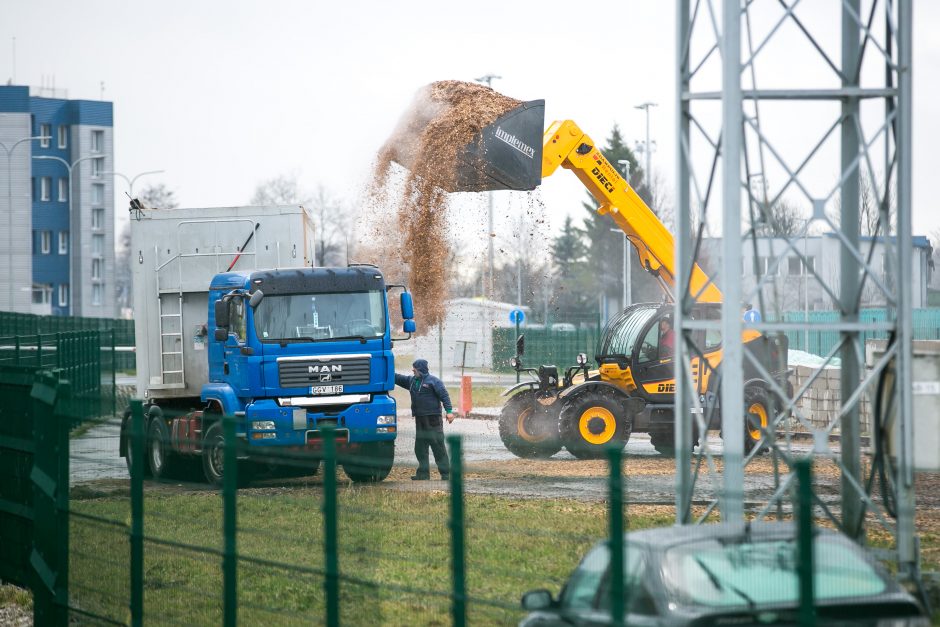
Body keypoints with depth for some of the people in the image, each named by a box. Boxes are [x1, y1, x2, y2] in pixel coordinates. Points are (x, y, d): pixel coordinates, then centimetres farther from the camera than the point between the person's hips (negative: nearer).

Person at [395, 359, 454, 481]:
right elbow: (398, 378, 23)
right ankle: (423, 473, 14)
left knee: (438, 446, -7)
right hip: (420, 419, 8)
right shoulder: (412, 381, 16)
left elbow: (444, 396, -11)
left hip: (433, 419, -8)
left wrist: (449, 411, -20)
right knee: (420, 447, 8)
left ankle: (445, 473, -5)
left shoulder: (433, 381, -7)